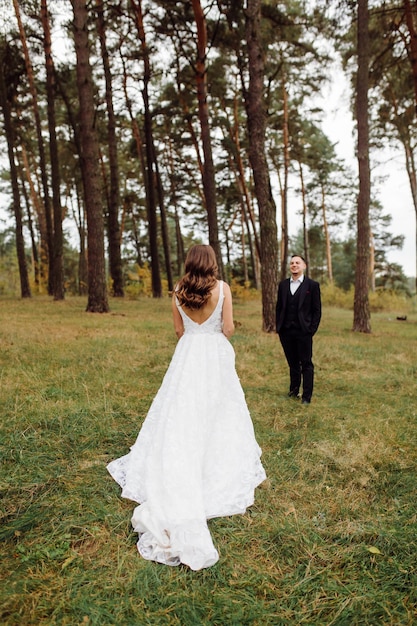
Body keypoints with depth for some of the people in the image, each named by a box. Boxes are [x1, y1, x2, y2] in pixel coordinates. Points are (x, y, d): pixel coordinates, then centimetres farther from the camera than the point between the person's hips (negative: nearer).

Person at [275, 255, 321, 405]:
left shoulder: (312, 285, -1)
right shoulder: (283, 284, 10)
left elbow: (317, 310, -2)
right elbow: (279, 307, 12)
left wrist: (312, 330, -8)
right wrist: (278, 326, 5)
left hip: (303, 331, -4)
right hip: (286, 331, 4)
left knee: (306, 364, 3)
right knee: (292, 363, 15)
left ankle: (306, 396, 10)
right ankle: (294, 390, 28)